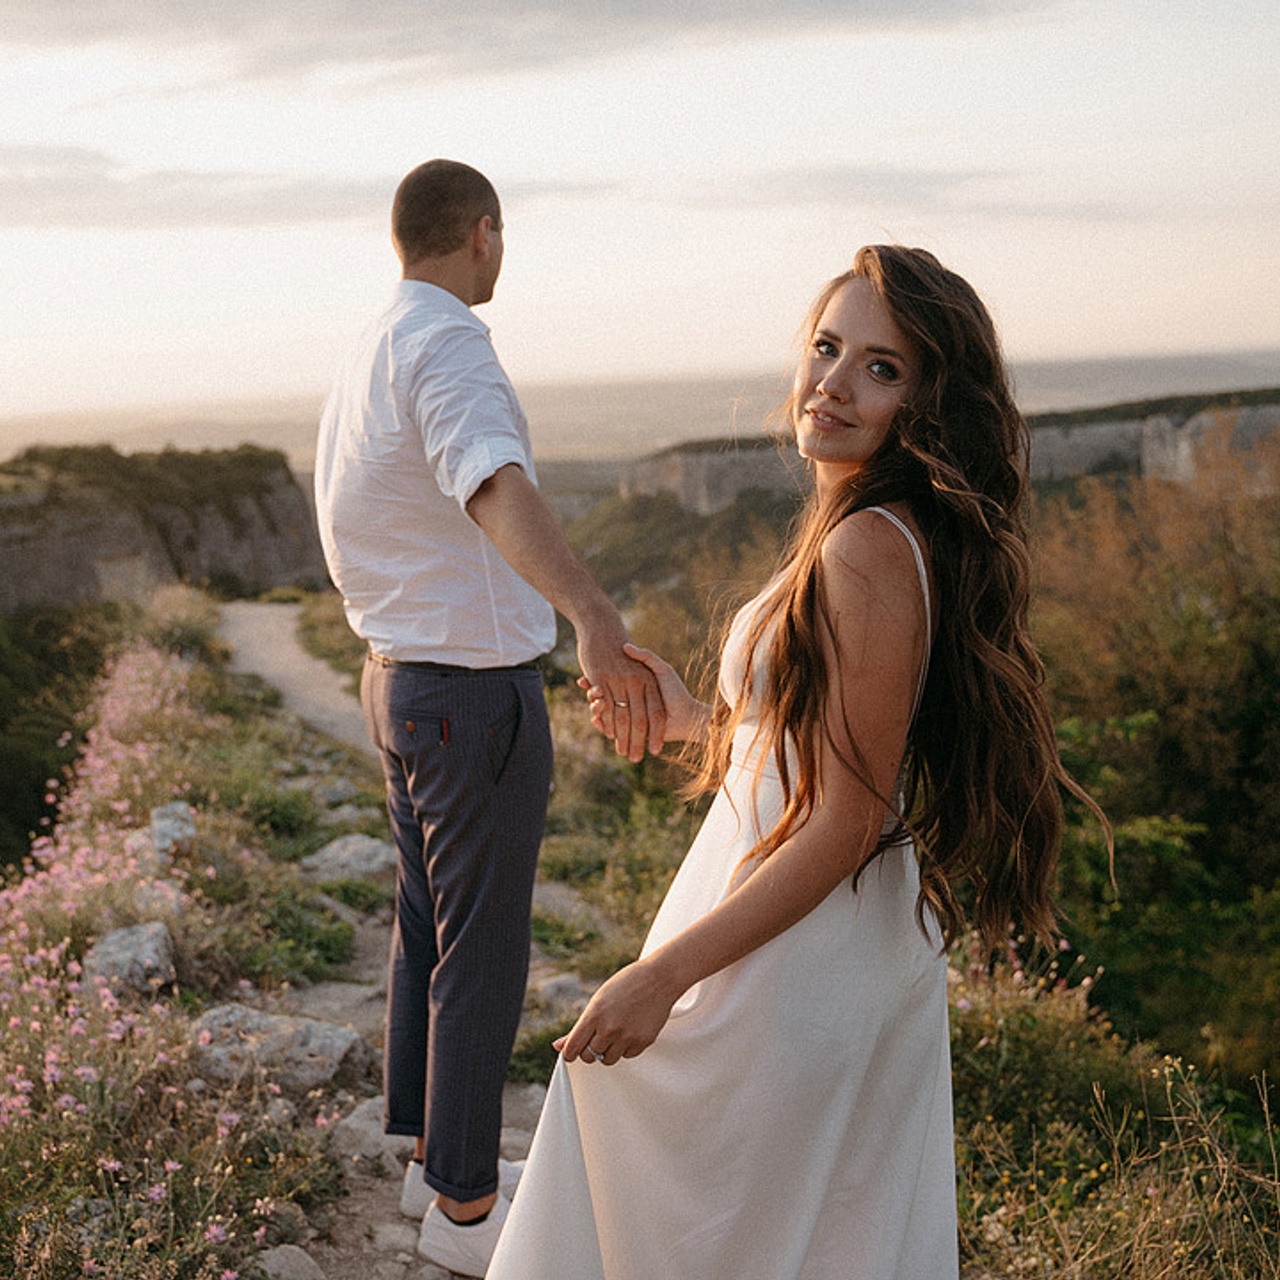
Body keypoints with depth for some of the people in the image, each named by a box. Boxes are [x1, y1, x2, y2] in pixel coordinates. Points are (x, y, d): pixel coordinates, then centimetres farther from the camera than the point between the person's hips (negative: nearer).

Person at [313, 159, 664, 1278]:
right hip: (478, 695, -10)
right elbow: (501, 491, -41)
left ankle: (432, 1155, 35)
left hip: (394, 678, 10)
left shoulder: (360, 360, 10)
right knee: (482, 955, 3)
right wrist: (597, 619, -56)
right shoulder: (449, 347, -20)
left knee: (428, 928, 20)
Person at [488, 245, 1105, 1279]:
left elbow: (845, 823, -24)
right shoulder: (906, 534, 6)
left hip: (790, 971, -10)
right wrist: (687, 717, 20)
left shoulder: (870, 552, -25)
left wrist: (666, 972, -21)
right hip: (860, 950, 10)